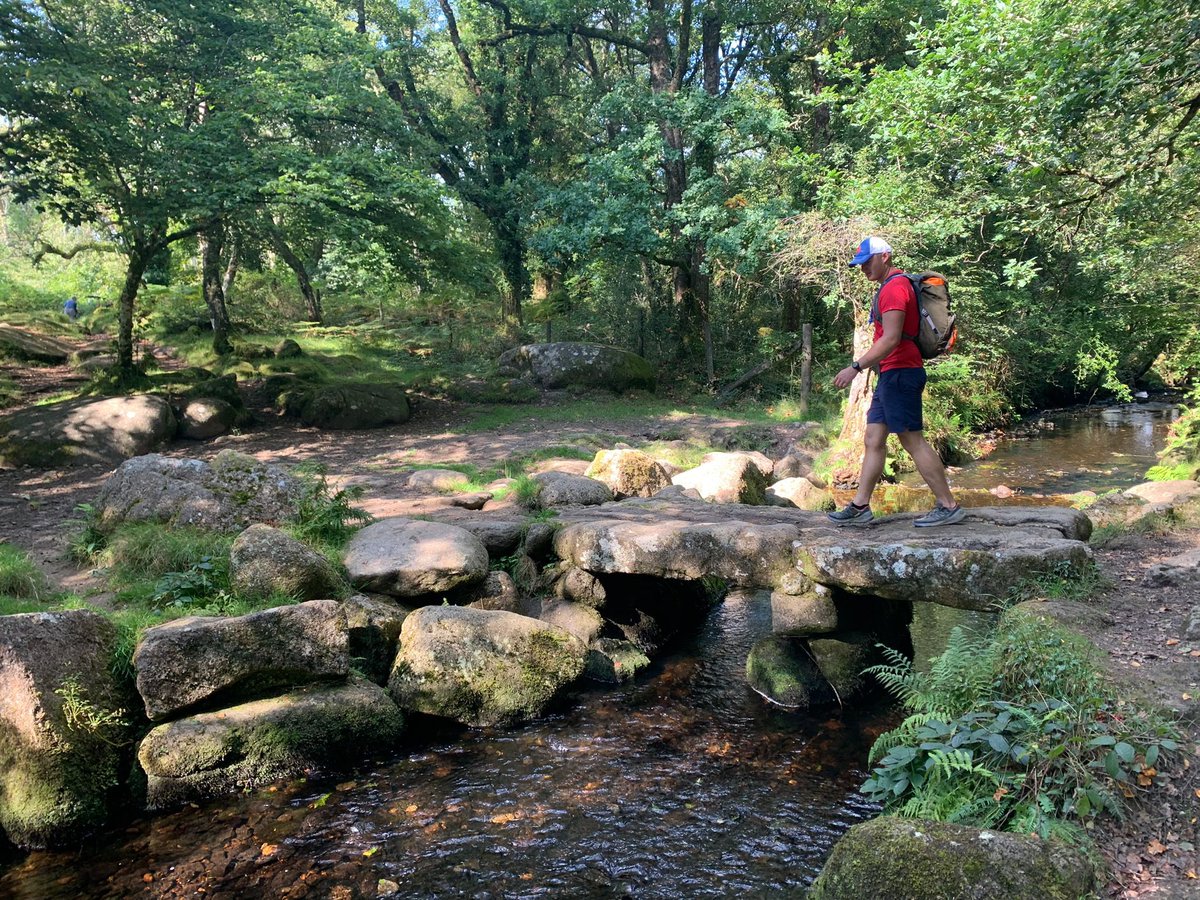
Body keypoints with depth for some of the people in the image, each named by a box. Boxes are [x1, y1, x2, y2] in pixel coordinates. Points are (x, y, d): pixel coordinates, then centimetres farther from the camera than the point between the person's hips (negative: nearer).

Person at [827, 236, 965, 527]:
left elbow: (891, 339, -23)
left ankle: (949, 507, 1)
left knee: (914, 441, -7)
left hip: (899, 373, -11)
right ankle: (860, 507, 11)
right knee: (873, 440, 8)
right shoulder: (890, 287, 20)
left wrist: (856, 367, -23)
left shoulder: (894, 288, -13)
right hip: (892, 375, 11)